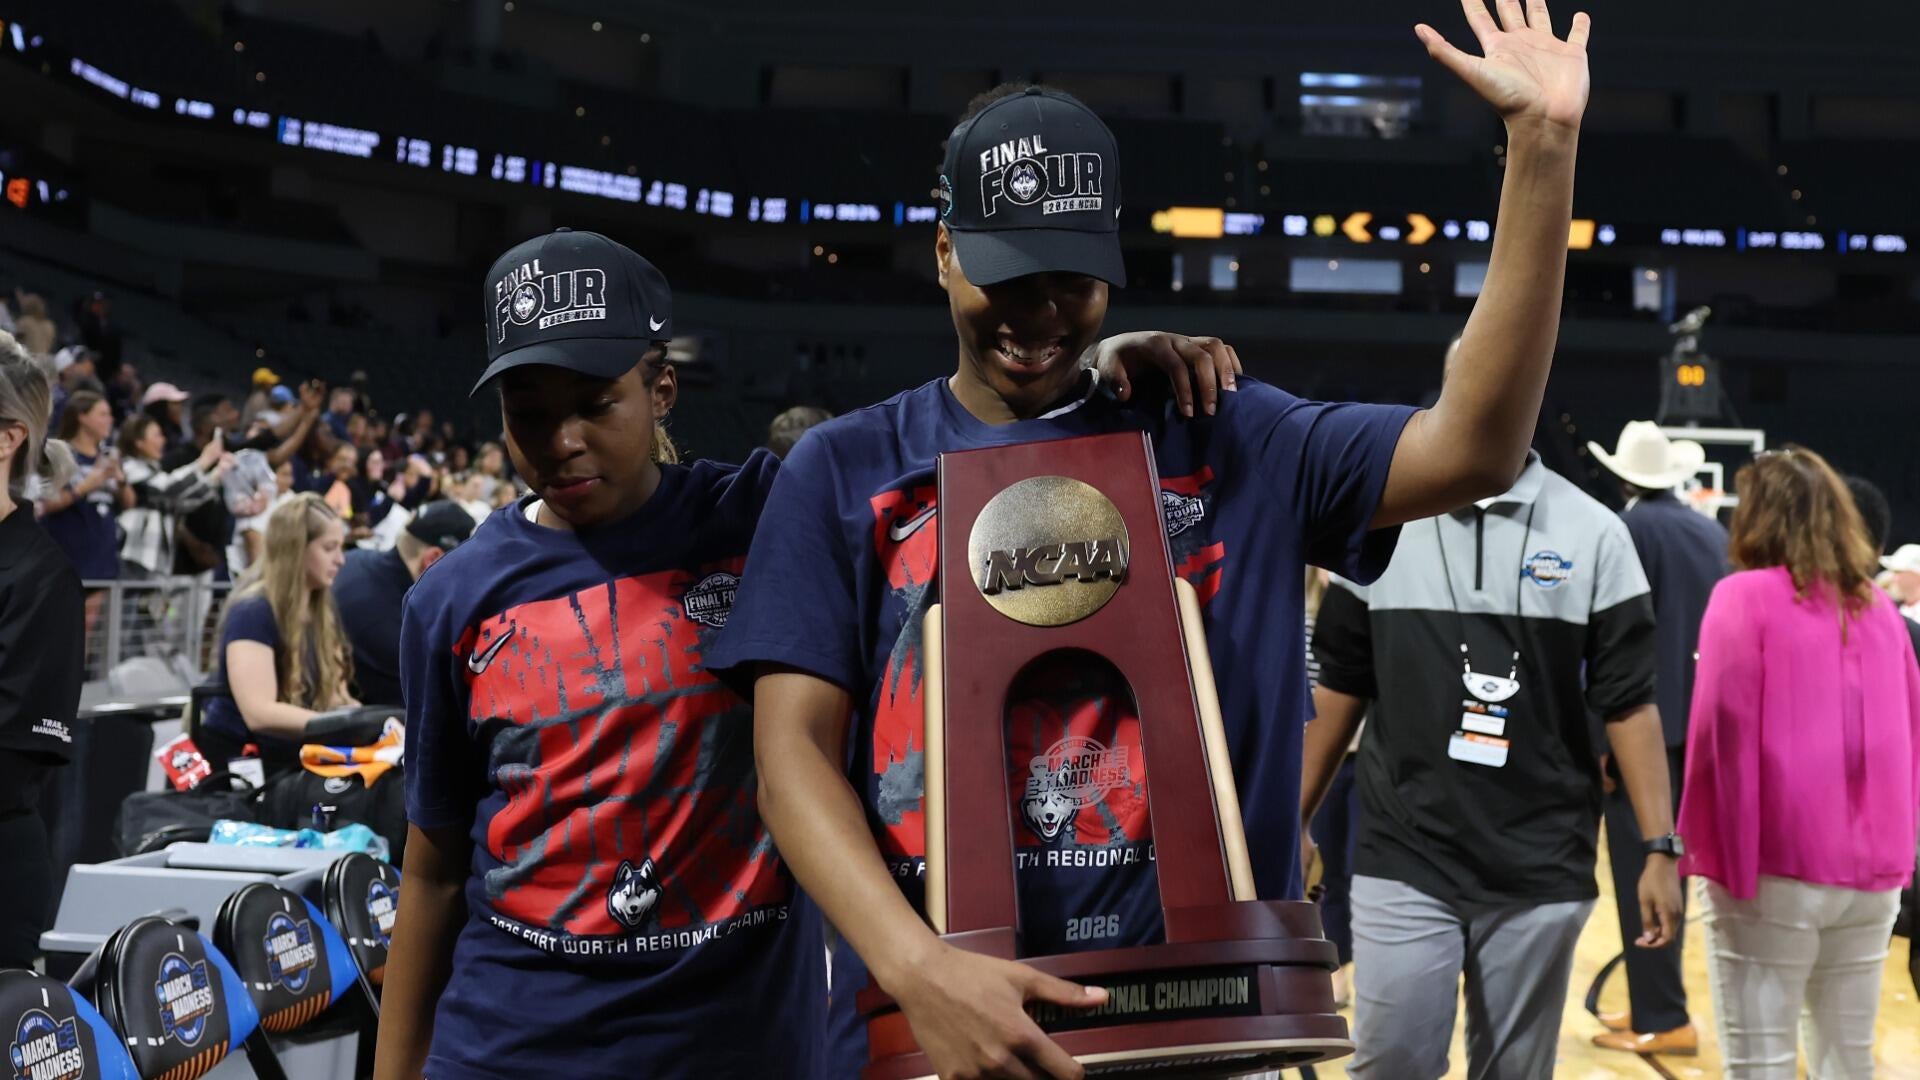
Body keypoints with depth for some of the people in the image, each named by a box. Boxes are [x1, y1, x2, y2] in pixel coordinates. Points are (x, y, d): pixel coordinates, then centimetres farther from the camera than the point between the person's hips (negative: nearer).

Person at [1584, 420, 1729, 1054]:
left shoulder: (1625, 530, -10)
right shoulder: (1714, 533, 9)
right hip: (1699, 719, 7)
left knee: (1640, 869, -3)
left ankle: (1662, 1020, -1)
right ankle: (1655, 1001, 23)